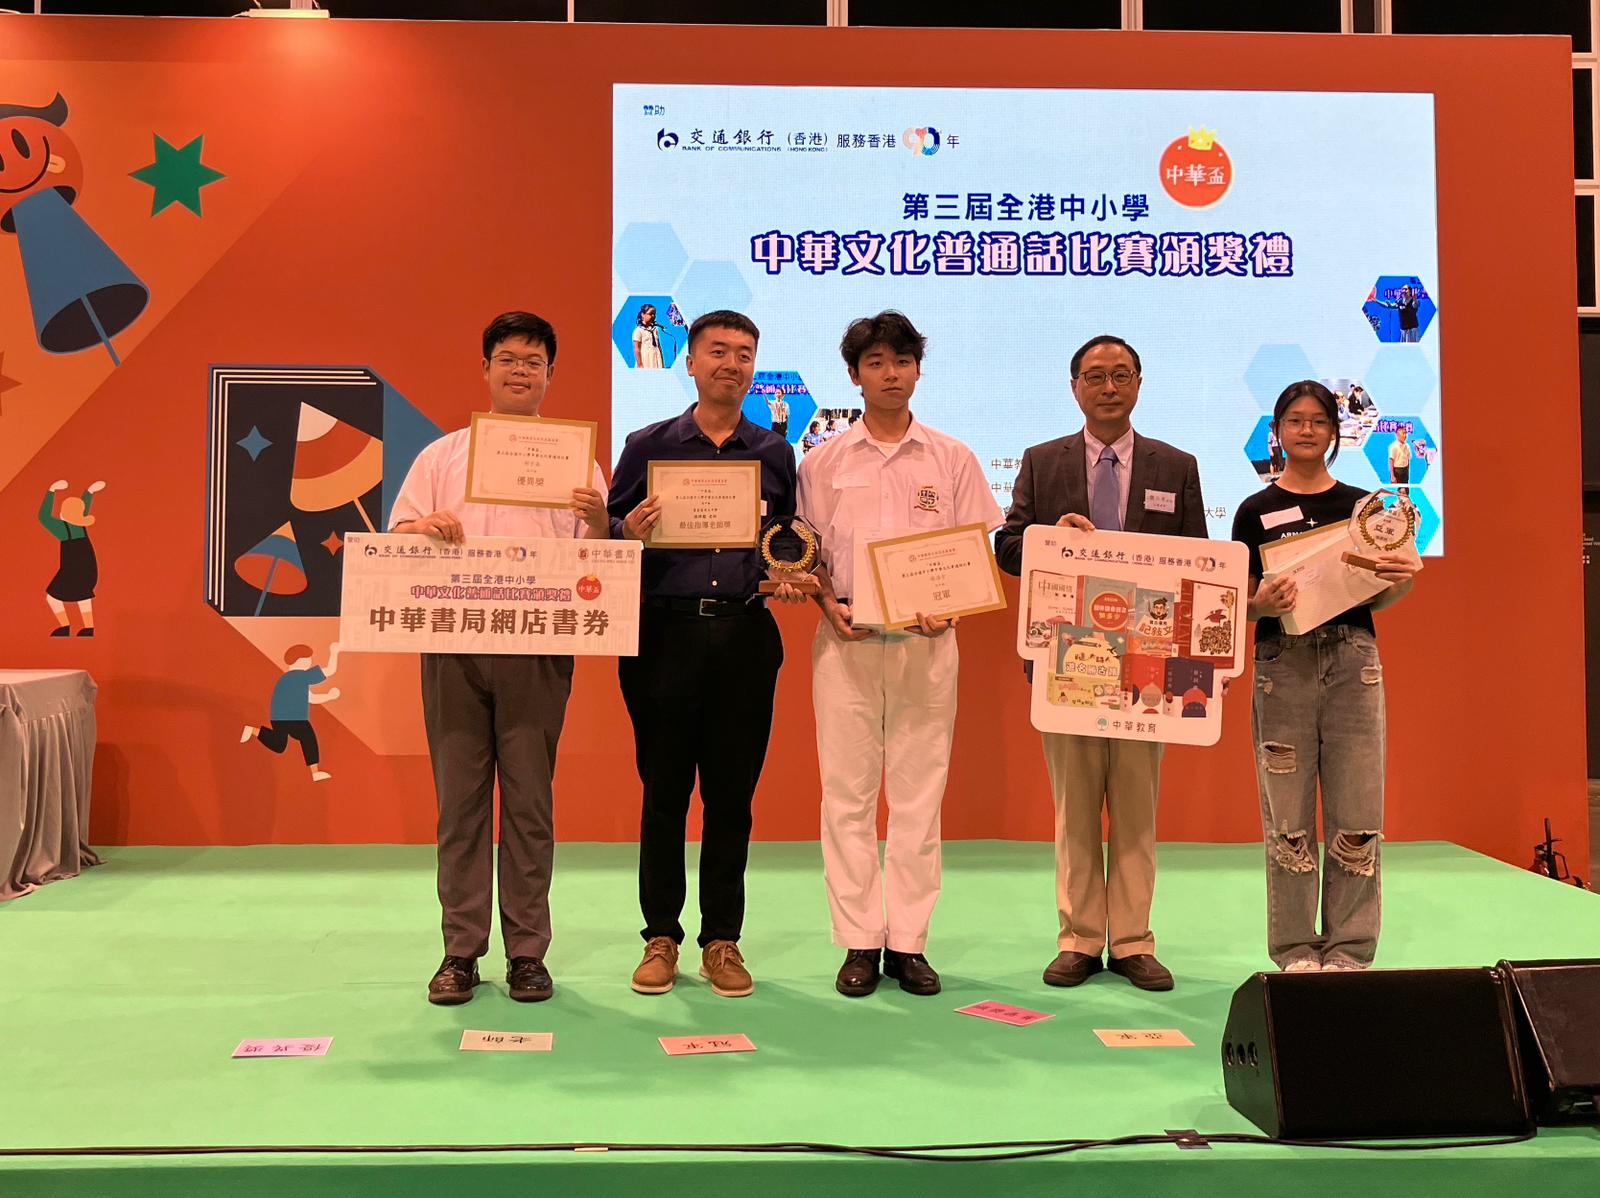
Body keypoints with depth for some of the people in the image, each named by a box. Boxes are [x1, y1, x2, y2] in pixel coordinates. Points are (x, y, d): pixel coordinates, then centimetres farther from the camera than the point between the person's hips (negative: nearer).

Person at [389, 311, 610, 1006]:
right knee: (459, 798, 3)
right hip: (453, 645, 1)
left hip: (537, 649, -1)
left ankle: (527, 951, 9)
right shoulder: (442, 455, 15)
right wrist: (426, 527, -12)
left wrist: (597, 522, -14)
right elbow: (394, 542, 10)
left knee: (529, 801, 1)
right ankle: (460, 950, 11)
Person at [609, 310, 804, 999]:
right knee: (664, 790, 4)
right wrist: (630, 534, -14)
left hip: (745, 637, 1)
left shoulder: (774, 455, 13)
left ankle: (722, 941, 15)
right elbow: (609, 535, 8)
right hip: (665, 633, -1)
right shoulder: (648, 446, 8)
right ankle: (661, 936, 16)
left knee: (733, 794, 5)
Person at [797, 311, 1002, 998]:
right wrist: (830, 605, -8)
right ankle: (859, 943, 9)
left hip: (927, 639, 0)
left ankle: (908, 942, 10)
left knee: (919, 792, 2)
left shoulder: (952, 460, 8)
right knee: (847, 792, 1)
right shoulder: (824, 463, 8)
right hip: (846, 637, 0)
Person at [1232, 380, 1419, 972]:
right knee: (1288, 818, 1)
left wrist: (1403, 580, -8)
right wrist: (1264, 603, -16)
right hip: (1282, 662, -1)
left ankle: (1348, 950, 11)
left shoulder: (1361, 504, 11)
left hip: (1352, 661, 1)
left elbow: (1378, 597, 12)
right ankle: (1296, 950, 12)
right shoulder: (1256, 511, 7)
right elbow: (1241, 604, 5)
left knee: (1357, 816, 0)